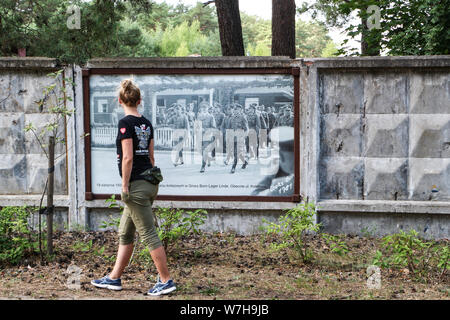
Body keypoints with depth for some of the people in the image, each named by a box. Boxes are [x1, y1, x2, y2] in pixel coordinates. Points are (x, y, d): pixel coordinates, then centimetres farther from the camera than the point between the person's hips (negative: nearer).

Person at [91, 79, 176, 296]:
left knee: (148, 234, -3)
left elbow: (128, 158, -17)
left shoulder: (125, 123, -13)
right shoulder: (146, 124, 10)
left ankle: (166, 281, 1)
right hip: (149, 184, 9)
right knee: (124, 233, 16)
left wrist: (125, 186, -12)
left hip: (136, 186, -9)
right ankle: (114, 278, 23)